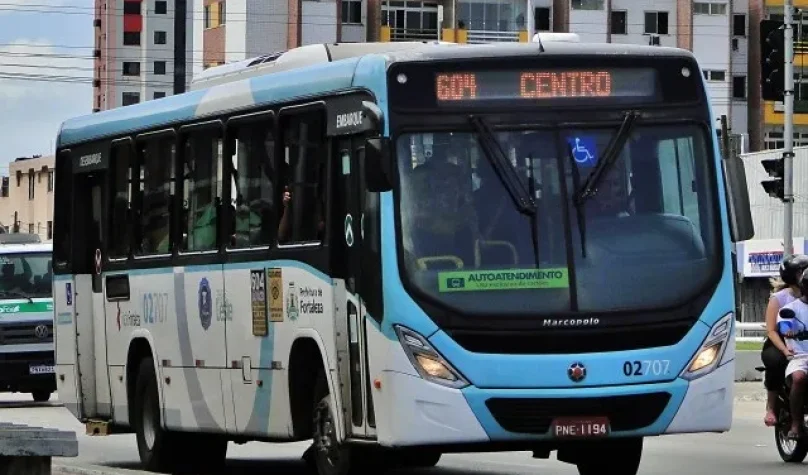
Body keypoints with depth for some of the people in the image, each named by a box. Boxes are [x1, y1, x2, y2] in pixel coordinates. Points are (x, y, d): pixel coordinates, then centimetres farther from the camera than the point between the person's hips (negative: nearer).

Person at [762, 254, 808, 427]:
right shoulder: (778, 298, -2)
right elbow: (771, 330, -10)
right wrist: (785, 350, -26)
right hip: (778, 345, -2)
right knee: (777, 361, -36)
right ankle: (771, 406, -19)